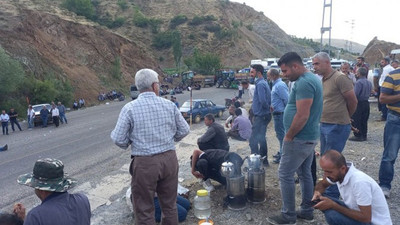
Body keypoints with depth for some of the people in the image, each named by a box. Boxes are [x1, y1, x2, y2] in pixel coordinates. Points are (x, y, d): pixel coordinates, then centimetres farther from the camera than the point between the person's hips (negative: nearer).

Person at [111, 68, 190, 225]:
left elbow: (118, 138, -8)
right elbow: (184, 130, 5)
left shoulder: (129, 108, -9)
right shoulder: (169, 105, -1)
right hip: (169, 159, 4)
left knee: (144, 211, 11)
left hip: (144, 163, -3)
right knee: (169, 205, 20)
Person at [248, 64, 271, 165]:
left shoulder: (260, 84, -17)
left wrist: (267, 108, -10)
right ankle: (264, 160, 27)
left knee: (253, 140, -6)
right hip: (262, 115, 10)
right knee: (261, 138, 18)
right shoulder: (264, 83, 14)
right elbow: (265, 100, 18)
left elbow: (263, 100, -26)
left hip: (260, 116, -10)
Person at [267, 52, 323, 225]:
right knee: (305, 174, 17)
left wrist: (288, 136, -14)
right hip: (309, 137, 10)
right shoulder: (312, 79, 13)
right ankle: (307, 211, 29)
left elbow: (302, 116, -26)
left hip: (299, 139, -10)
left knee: (285, 175, -1)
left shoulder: (303, 83, -21)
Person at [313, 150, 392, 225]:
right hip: (360, 214, 8)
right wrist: (317, 192, -12)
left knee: (333, 215, -28)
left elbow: (366, 218, -28)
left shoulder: (360, 181, -32)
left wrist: (333, 205, -26)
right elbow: (322, 184, 12)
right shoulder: (337, 174, -9)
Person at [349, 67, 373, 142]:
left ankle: (358, 136, 2)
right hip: (366, 103, 8)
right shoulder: (369, 82, 8)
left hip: (359, 103, -8)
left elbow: (355, 94, -23)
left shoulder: (359, 82, -18)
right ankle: (364, 135, 20)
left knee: (356, 121, 0)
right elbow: (370, 92, 16)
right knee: (364, 120, 14)